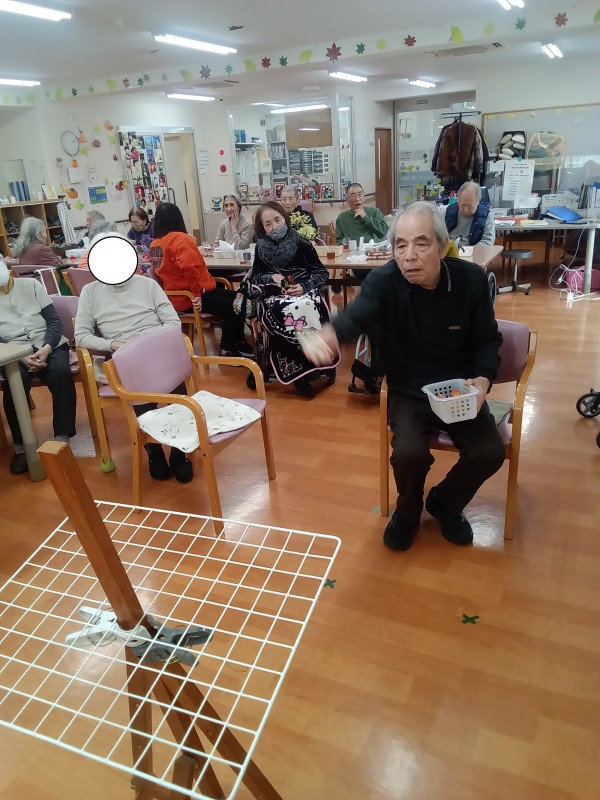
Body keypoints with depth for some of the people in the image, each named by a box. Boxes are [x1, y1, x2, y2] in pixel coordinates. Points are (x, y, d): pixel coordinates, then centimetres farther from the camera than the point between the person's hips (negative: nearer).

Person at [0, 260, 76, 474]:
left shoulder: (31, 285, 11)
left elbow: (54, 321, 5)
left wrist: (46, 348, -13)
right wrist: (22, 358, -19)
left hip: (50, 346, 1)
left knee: (61, 373, -32)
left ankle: (62, 440, -26)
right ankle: (21, 446, -20)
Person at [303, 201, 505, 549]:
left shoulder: (471, 279, -11)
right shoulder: (384, 281, -18)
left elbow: (488, 339, 2)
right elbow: (357, 314, -40)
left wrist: (483, 379, -18)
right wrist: (329, 335, -64)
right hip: (408, 392, -2)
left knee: (490, 452, -16)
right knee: (409, 453, -26)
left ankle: (446, 504, 17)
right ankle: (408, 512, 11)